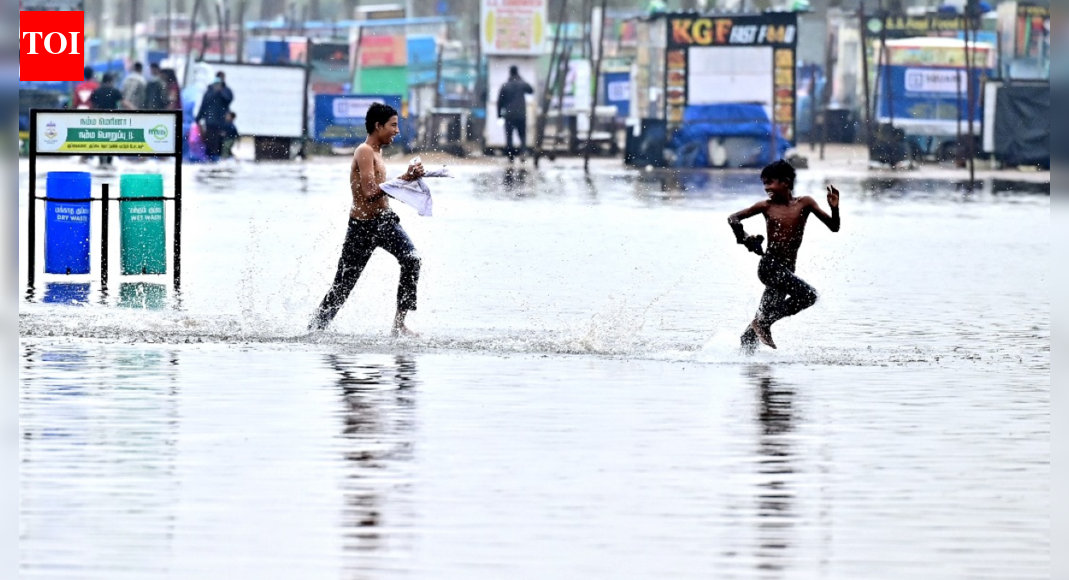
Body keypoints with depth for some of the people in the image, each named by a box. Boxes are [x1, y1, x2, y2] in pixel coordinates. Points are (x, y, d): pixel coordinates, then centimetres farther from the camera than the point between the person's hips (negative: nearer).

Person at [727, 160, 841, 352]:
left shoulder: (804, 204, 6)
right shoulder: (766, 206, 3)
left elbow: (834, 227, 3)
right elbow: (733, 218, 11)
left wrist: (835, 209, -17)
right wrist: (743, 237, -8)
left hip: (786, 271, 4)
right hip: (770, 265, -4)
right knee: (808, 295, -24)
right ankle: (763, 323, -15)